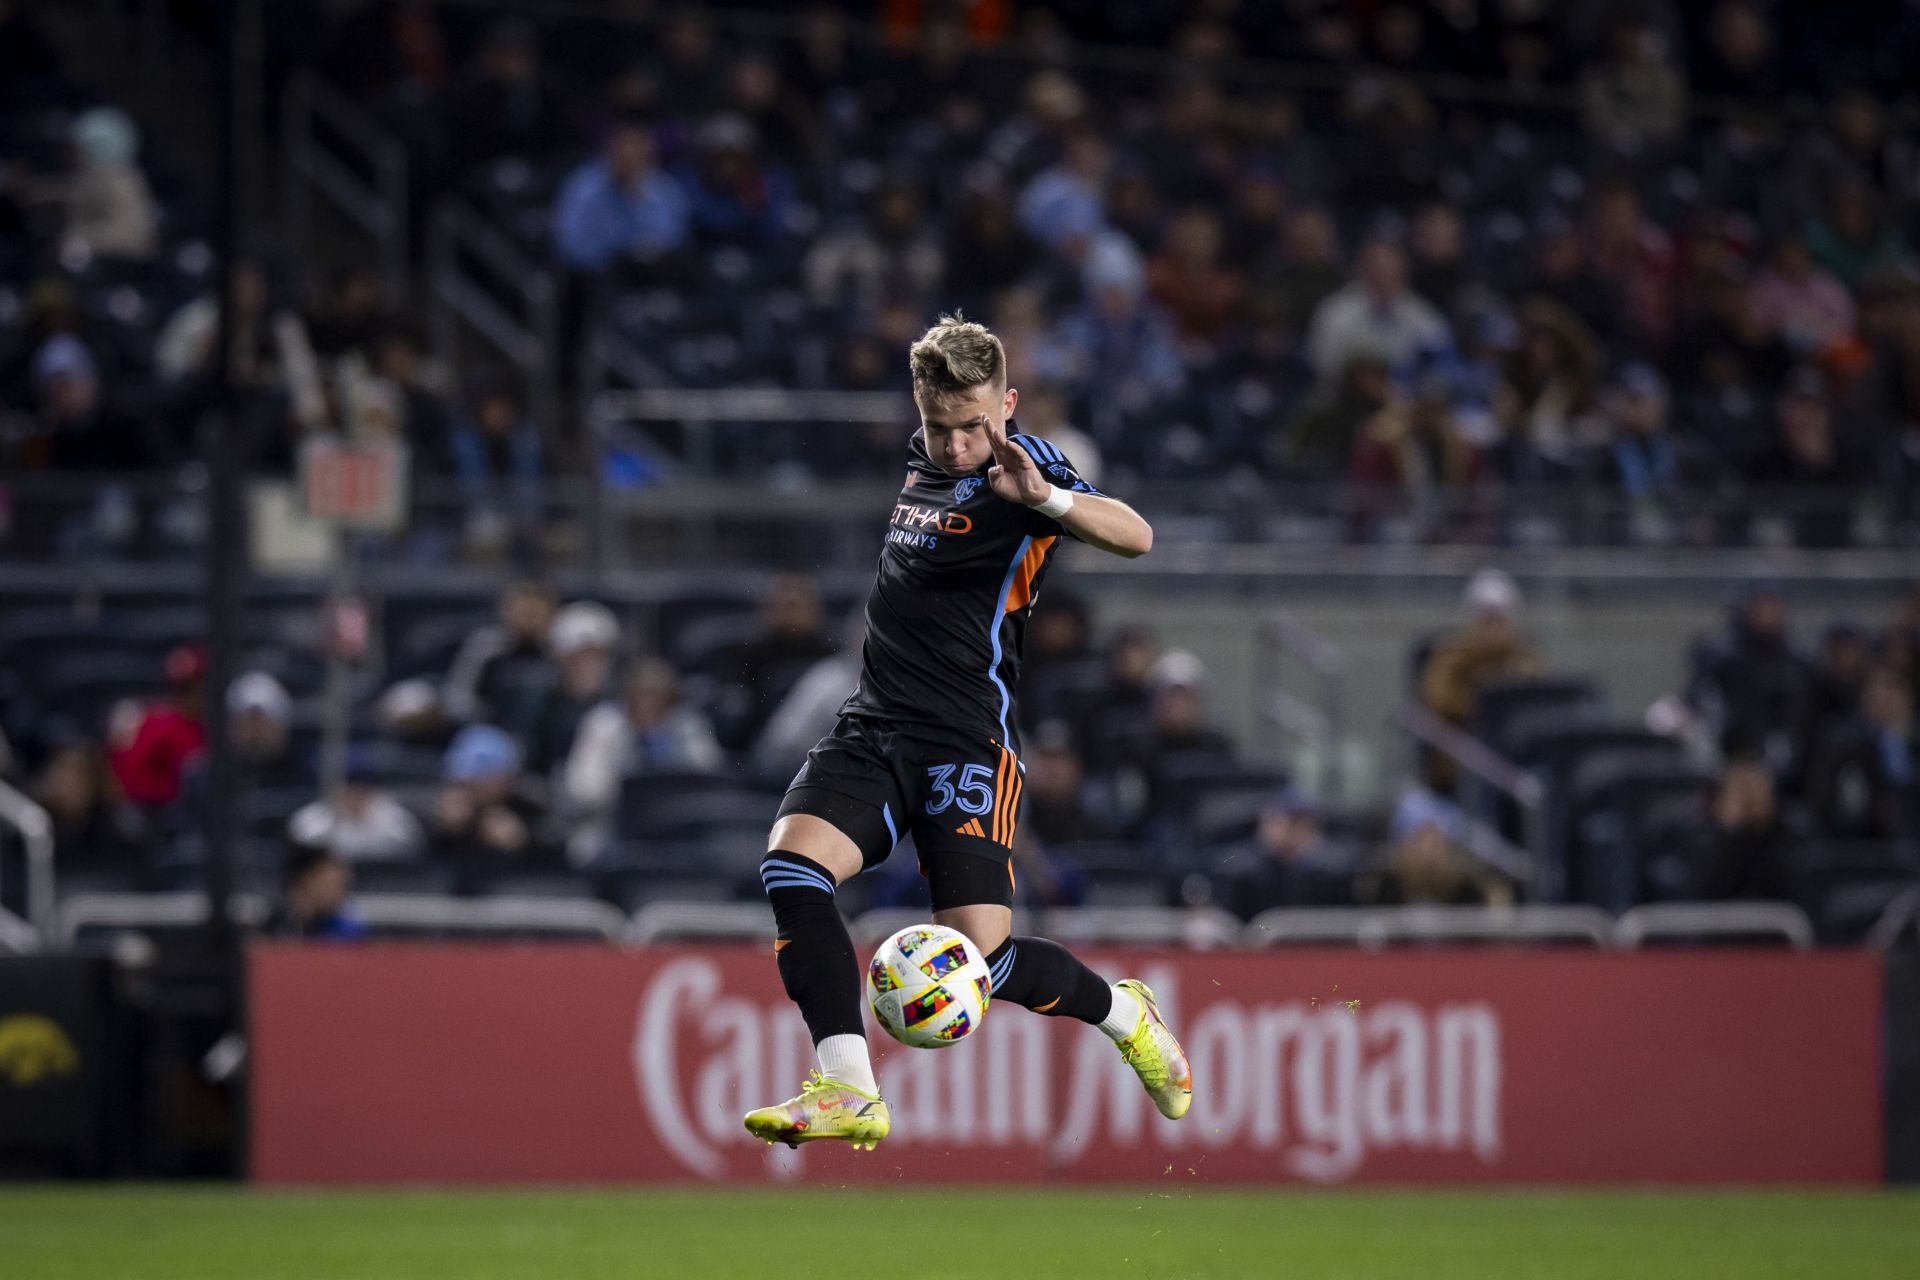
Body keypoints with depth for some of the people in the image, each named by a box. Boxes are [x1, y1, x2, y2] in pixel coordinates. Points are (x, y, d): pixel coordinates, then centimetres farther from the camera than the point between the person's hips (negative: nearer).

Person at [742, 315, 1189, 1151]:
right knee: (790, 865, -22)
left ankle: (1123, 1014, 17)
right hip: (871, 729, 6)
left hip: (965, 740, -6)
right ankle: (848, 1093, -25)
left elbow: (1133, 537, -28)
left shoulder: (1020, 467, -8)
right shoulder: (924, 459, 14)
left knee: (983, 956, -14)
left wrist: (1045, 499, -44)